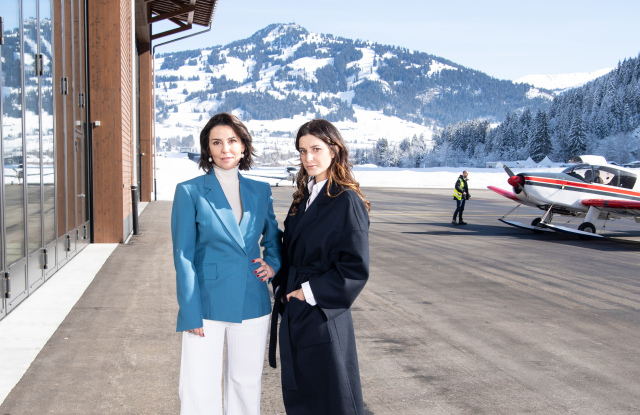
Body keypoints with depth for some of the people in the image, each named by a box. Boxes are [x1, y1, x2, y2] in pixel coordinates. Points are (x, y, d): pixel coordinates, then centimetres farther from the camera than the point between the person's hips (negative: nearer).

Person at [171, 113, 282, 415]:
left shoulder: (260, 191, 8)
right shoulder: (190, 192, -2)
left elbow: (273, 238, 21)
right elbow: (183, 256, -4)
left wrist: (273, 263, -2)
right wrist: (191, 314, -10)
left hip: (252, 307, 3)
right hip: (207, 306, -3)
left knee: (246, 385, 11)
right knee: (199, 390, -2)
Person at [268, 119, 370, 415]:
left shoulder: (347, 202, -14)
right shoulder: (304, 198, 10)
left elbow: (356, 268, -17)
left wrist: (311, 292, -14)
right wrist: (281, 285, 7)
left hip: (322, 318, -8)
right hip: (293, 316, 8)